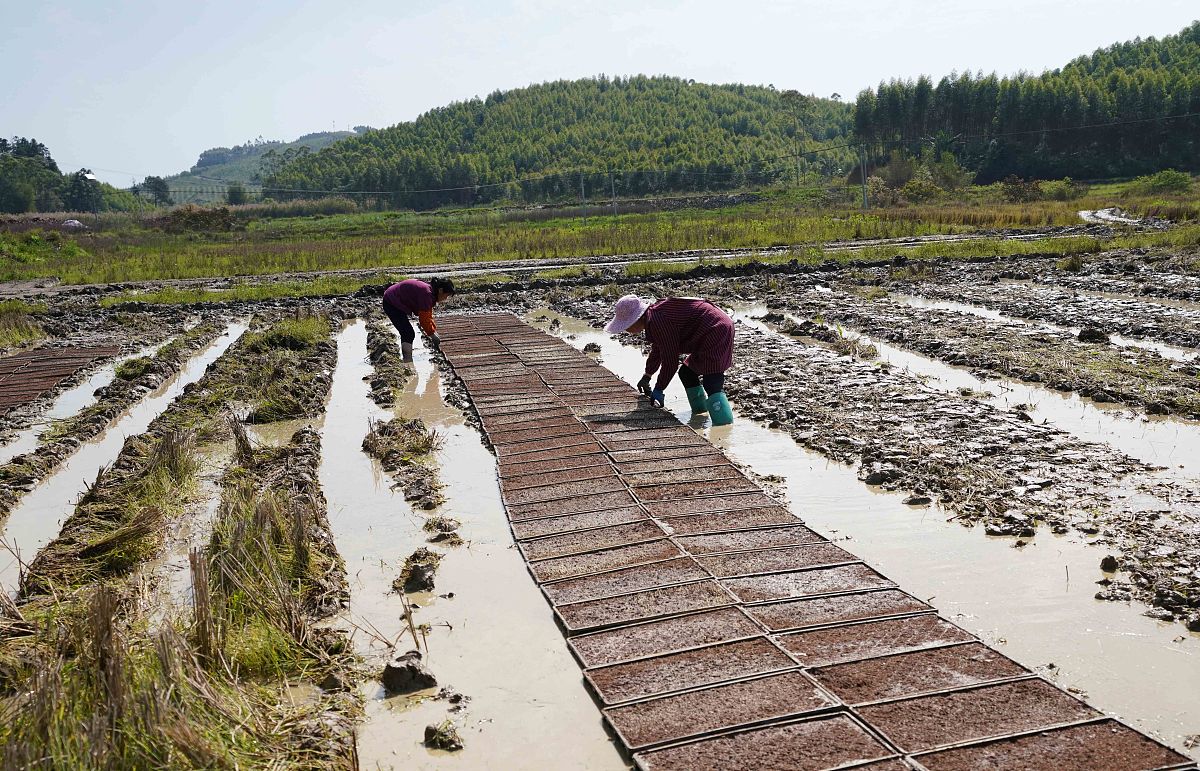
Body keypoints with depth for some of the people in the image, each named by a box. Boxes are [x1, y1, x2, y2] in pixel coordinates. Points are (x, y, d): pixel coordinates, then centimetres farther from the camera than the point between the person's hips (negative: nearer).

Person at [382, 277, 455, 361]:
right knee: (409, 333, -12)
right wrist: (433, 335, -11)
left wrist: (434, 330, 14)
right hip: (391, 303, -11)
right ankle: (408, 361, -15)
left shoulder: (430, 291, 5)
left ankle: (406, 360, 26)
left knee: (406, 333, 18)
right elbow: (424, 319, -22)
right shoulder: (426, 293, -26)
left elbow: (428, 316, 15)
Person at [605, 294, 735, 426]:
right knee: (686, 373, 21)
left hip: (716, 331, -11)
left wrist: (658, 390, -9)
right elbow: (656, 351, 27)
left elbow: (670, 361, -18)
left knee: (712, 383, -20)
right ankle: (700, 411, 35)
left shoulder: (659, 321, -23)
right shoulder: (654, 317, 10)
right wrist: (647, 377, 33)